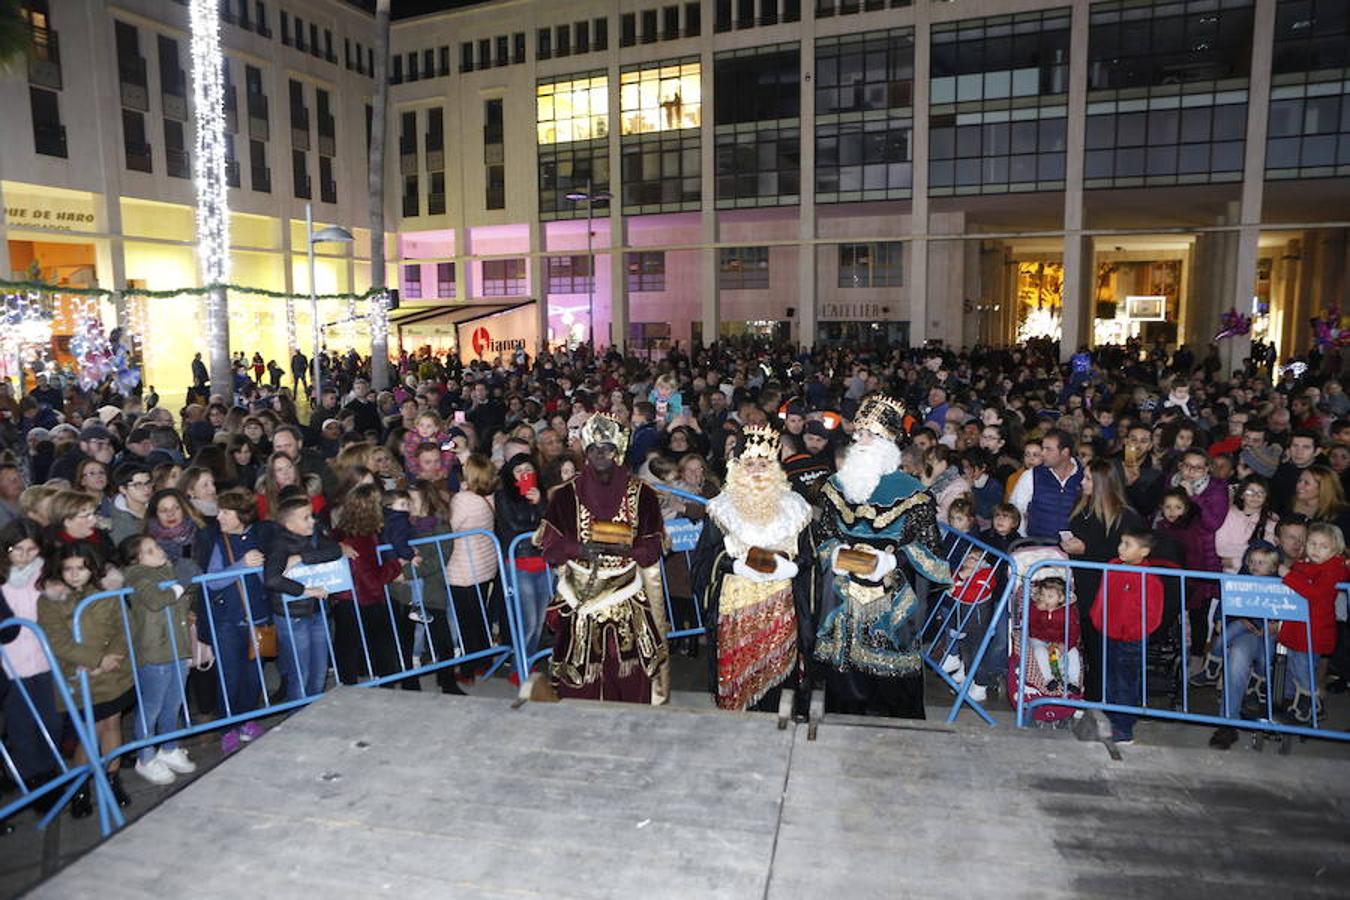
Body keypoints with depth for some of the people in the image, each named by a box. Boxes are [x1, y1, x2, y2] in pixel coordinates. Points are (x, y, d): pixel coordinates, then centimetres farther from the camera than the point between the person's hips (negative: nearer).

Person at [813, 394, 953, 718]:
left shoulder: (911, 493, -6)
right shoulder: (837, 485, 8)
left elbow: (929, 548, -4)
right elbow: (824, 535, 15)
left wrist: (891, 560, -17)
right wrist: (835, 553, -5)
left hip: (891, 602, -3)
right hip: (844, 600, 4)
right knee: (843, 672, 9)